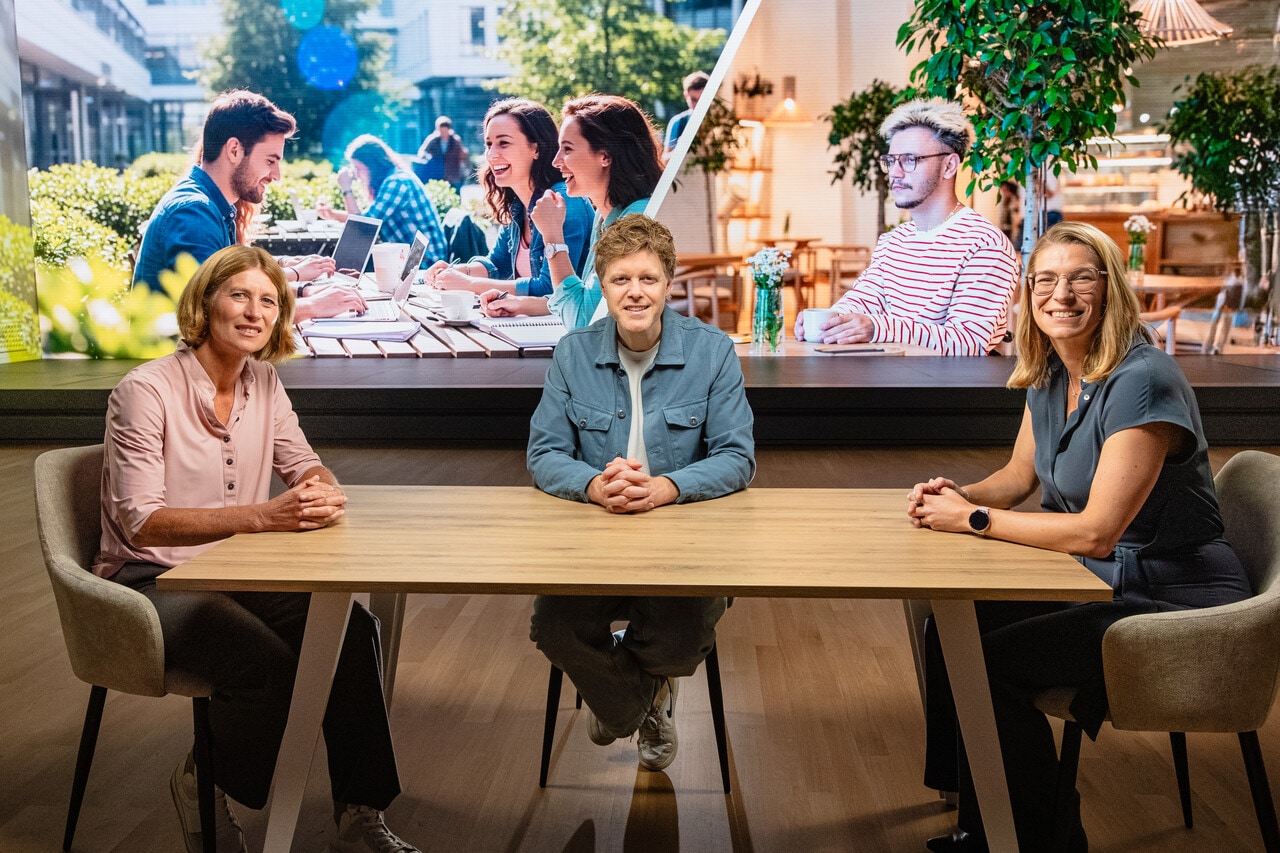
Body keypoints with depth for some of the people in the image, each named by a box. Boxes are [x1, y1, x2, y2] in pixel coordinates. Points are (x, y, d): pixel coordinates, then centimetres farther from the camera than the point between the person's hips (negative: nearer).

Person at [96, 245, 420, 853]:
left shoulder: (263, 383, 6)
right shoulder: (146, 391, -14)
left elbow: (304, 463, 12)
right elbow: (141, 524, -21)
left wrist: (324, 492, -15)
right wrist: (262, 516, -34)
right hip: (152, 581, -6)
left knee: (353, 629, -20)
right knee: (266, 661, -31)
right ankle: (201, 787, 2)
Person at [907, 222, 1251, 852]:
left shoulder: (1140, 381, -24)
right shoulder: (1049, 375, 3)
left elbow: (1096, 532, -27)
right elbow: (1019, 476, 16)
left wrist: (975, 519, -19)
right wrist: (954, 496, -5)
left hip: (1172, 603, -9)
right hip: (1097, 582, 9)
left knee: (994, 660, -20)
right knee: (951, 630, -2)